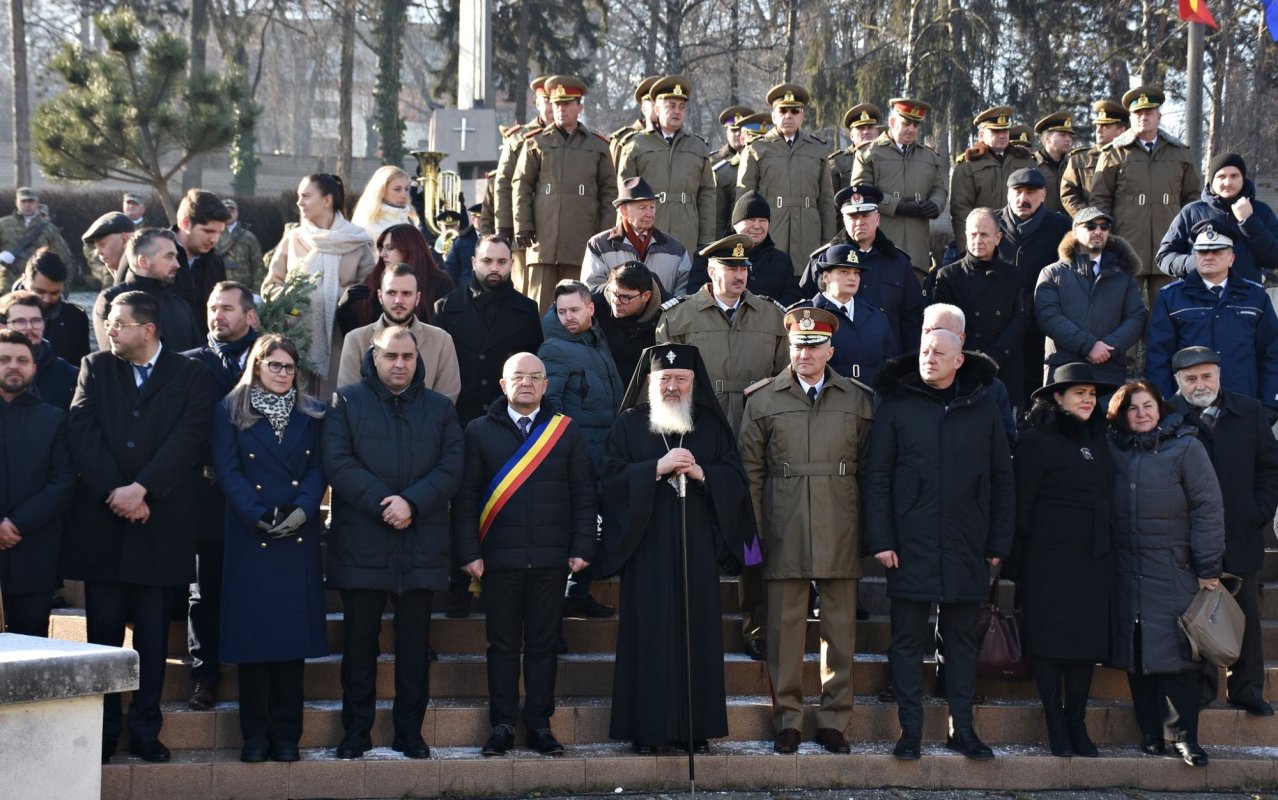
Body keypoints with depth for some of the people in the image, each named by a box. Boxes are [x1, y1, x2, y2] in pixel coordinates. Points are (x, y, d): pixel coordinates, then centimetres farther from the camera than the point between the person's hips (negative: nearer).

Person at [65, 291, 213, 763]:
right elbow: (82, 434, -1)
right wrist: (115, 493, -12)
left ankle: (145, 730, 9)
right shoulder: (95, 369, 10)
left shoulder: (190, 377, 4)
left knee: (153, 633, 2)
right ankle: (103, 730, 10)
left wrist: (142, 488, -17)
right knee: (103, 631, 4)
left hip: (160, 524, -1)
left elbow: (186, 440, -7)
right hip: (101, 521, 2)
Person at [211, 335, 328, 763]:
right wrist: (259, 517, -14)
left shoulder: (312, 414, 12)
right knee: (253, 632, -3)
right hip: (250, 536, -2)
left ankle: (286, 734, 6)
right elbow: (228, 471, -2)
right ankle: (255, 734, 3)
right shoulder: (231, 413, 5)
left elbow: (319, 468, 5)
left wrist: (302, 510, -12)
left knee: (293, 629, 0)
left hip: (299, 537, 2)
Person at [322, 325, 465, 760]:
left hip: (421, 544, 2)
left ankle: (410, 731, 12)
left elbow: (452, 466, 1)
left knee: (414, 643, 5)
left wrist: (412, 502, -14)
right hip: (361, 542, -2)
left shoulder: (439, 408, 12)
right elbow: (338, 462, -6)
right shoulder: (346, 402, 5)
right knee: (359, 640, 3)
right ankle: (356, 731, 11)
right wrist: (382, 504, -15)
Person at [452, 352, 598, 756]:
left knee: (543, 645, 6)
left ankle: (540, 726, 13)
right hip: (499, 558, -1)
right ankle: (502, 727, 11)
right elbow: (465, 497, 2)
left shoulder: (567, 431, 7)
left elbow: (584, 494, 6)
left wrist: (582, 548, -2)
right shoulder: (480, 431, 4)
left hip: (550, 557, 1)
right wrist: (469, 552, -6)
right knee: (503, 645, 5)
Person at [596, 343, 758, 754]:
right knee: (649, 633, -4)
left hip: (697, 545, 2)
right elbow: (611, 479, -3)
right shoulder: (629, 425, 6)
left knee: (697, 632, 0)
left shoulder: (712, 426, 11)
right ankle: (647, 728, 0)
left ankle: (696, 727, 6)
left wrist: (701, 473, -11)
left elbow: (736, 479, 7)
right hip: (647, 546, -2)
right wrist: (658, 468, -14)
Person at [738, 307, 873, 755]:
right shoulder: (762, 400, 6)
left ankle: (834, 720, 13)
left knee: (841, 628, 4)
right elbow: (750, 470, 6)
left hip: (841, 532, 1)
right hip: (784, 531, -1)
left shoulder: (859, 400, 9)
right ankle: (788, 719, 11)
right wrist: (753, 533, 0)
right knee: (785, 626, 2)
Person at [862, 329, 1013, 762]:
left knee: (962, 636, 9)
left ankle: (961, 727, 16)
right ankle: (910, 730, 8)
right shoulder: (896, 405, 1)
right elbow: (875, 475, -1)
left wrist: (999, 542, 4)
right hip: (911, 545, -2)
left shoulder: (983, 408, 6)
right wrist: (880, 539, -8)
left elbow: (1001, 477, 9)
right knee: (908, 637, 2)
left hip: (965, 548, 2)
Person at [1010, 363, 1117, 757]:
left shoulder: (1096, 439, 15)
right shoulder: (1037, 441, -6)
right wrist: (1017, 562, -10)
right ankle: (1056, 725, 6)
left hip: (1093, 557, 6)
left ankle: (1077, 724, 13)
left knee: (1088, 638, 6)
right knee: (1050, 638, -1)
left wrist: (1108, 553, 12)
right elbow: (1020, 503, -8)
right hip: (1049, 557, -6)